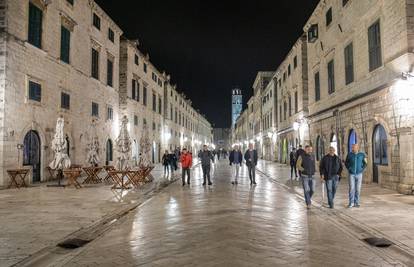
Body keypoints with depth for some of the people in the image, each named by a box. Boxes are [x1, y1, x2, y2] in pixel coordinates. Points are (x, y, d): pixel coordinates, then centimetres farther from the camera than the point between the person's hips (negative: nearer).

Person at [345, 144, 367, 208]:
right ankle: (351, 203, 2)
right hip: (351, 174, 0)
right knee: (351, 188, -5)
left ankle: (356, 203, 15)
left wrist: (362, 170, -4)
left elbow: (365, 163, 8)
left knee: (358, 189, 4)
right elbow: (346, 163, 10)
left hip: (359, 174, 1)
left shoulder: (362, 154, -3)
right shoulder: (349, 155, -3)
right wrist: (349, 169, -2)